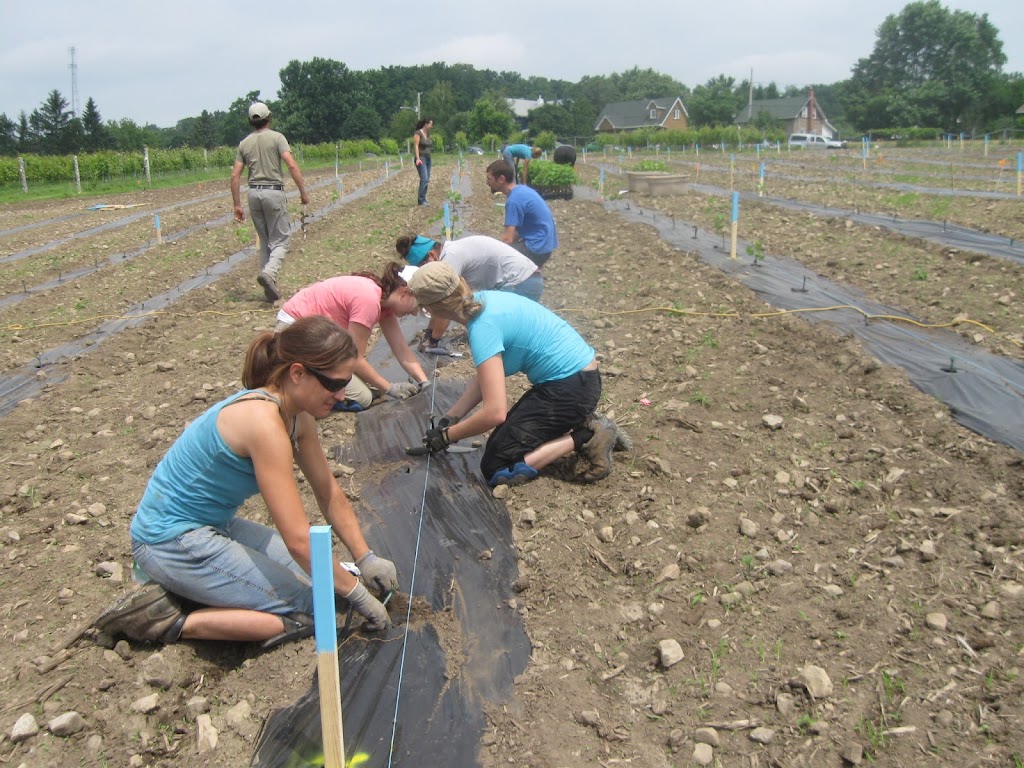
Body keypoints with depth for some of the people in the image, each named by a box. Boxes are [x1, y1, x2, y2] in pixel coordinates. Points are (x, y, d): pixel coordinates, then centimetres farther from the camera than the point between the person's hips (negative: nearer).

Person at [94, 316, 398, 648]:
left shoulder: (297, 416, -1)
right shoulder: (264, 421, -29)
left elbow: (330, 495, 10)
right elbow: (298, 539, -28)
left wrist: (365, 558, 5)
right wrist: (356, 594, -18)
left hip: (215, 525, 10)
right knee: (309, 612, -11)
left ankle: (182, 587, 7)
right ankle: (171, 623, -5)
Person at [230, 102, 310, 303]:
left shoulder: (244, 143, 10)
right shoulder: (276, 137, -2)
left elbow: (235, 176, 6)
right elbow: (292, 165, -15)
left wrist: (237, 204, 10)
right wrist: (303, 191, -11)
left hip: (254, 193, 5)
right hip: (274, 192, -5)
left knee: (265, 241, 14)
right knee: (280, 241, -1)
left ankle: (270, 288, 13)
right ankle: (269, 272, -28)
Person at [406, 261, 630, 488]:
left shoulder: (482, 327, -23)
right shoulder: (484, 300, 4)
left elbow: (494, 412, -27)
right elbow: (485, 377, 14)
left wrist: (447, 435, -11)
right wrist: (450, 417, 10)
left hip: (570, 387, -9)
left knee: (495, 470, -5)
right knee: (506, 436, 22)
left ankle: (585, 438, -6)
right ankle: (585, 425, 14)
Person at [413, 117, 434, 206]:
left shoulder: (428, 133, 14)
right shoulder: (418, 133, -9)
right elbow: (416, 146, -15)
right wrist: (418, 158, -24)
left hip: (428, 159, 8)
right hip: (421, 159, -8)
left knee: (426, 180, 4)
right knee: (424, 179, -17)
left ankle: (423, 200, 8)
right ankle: (421, 200, -17)